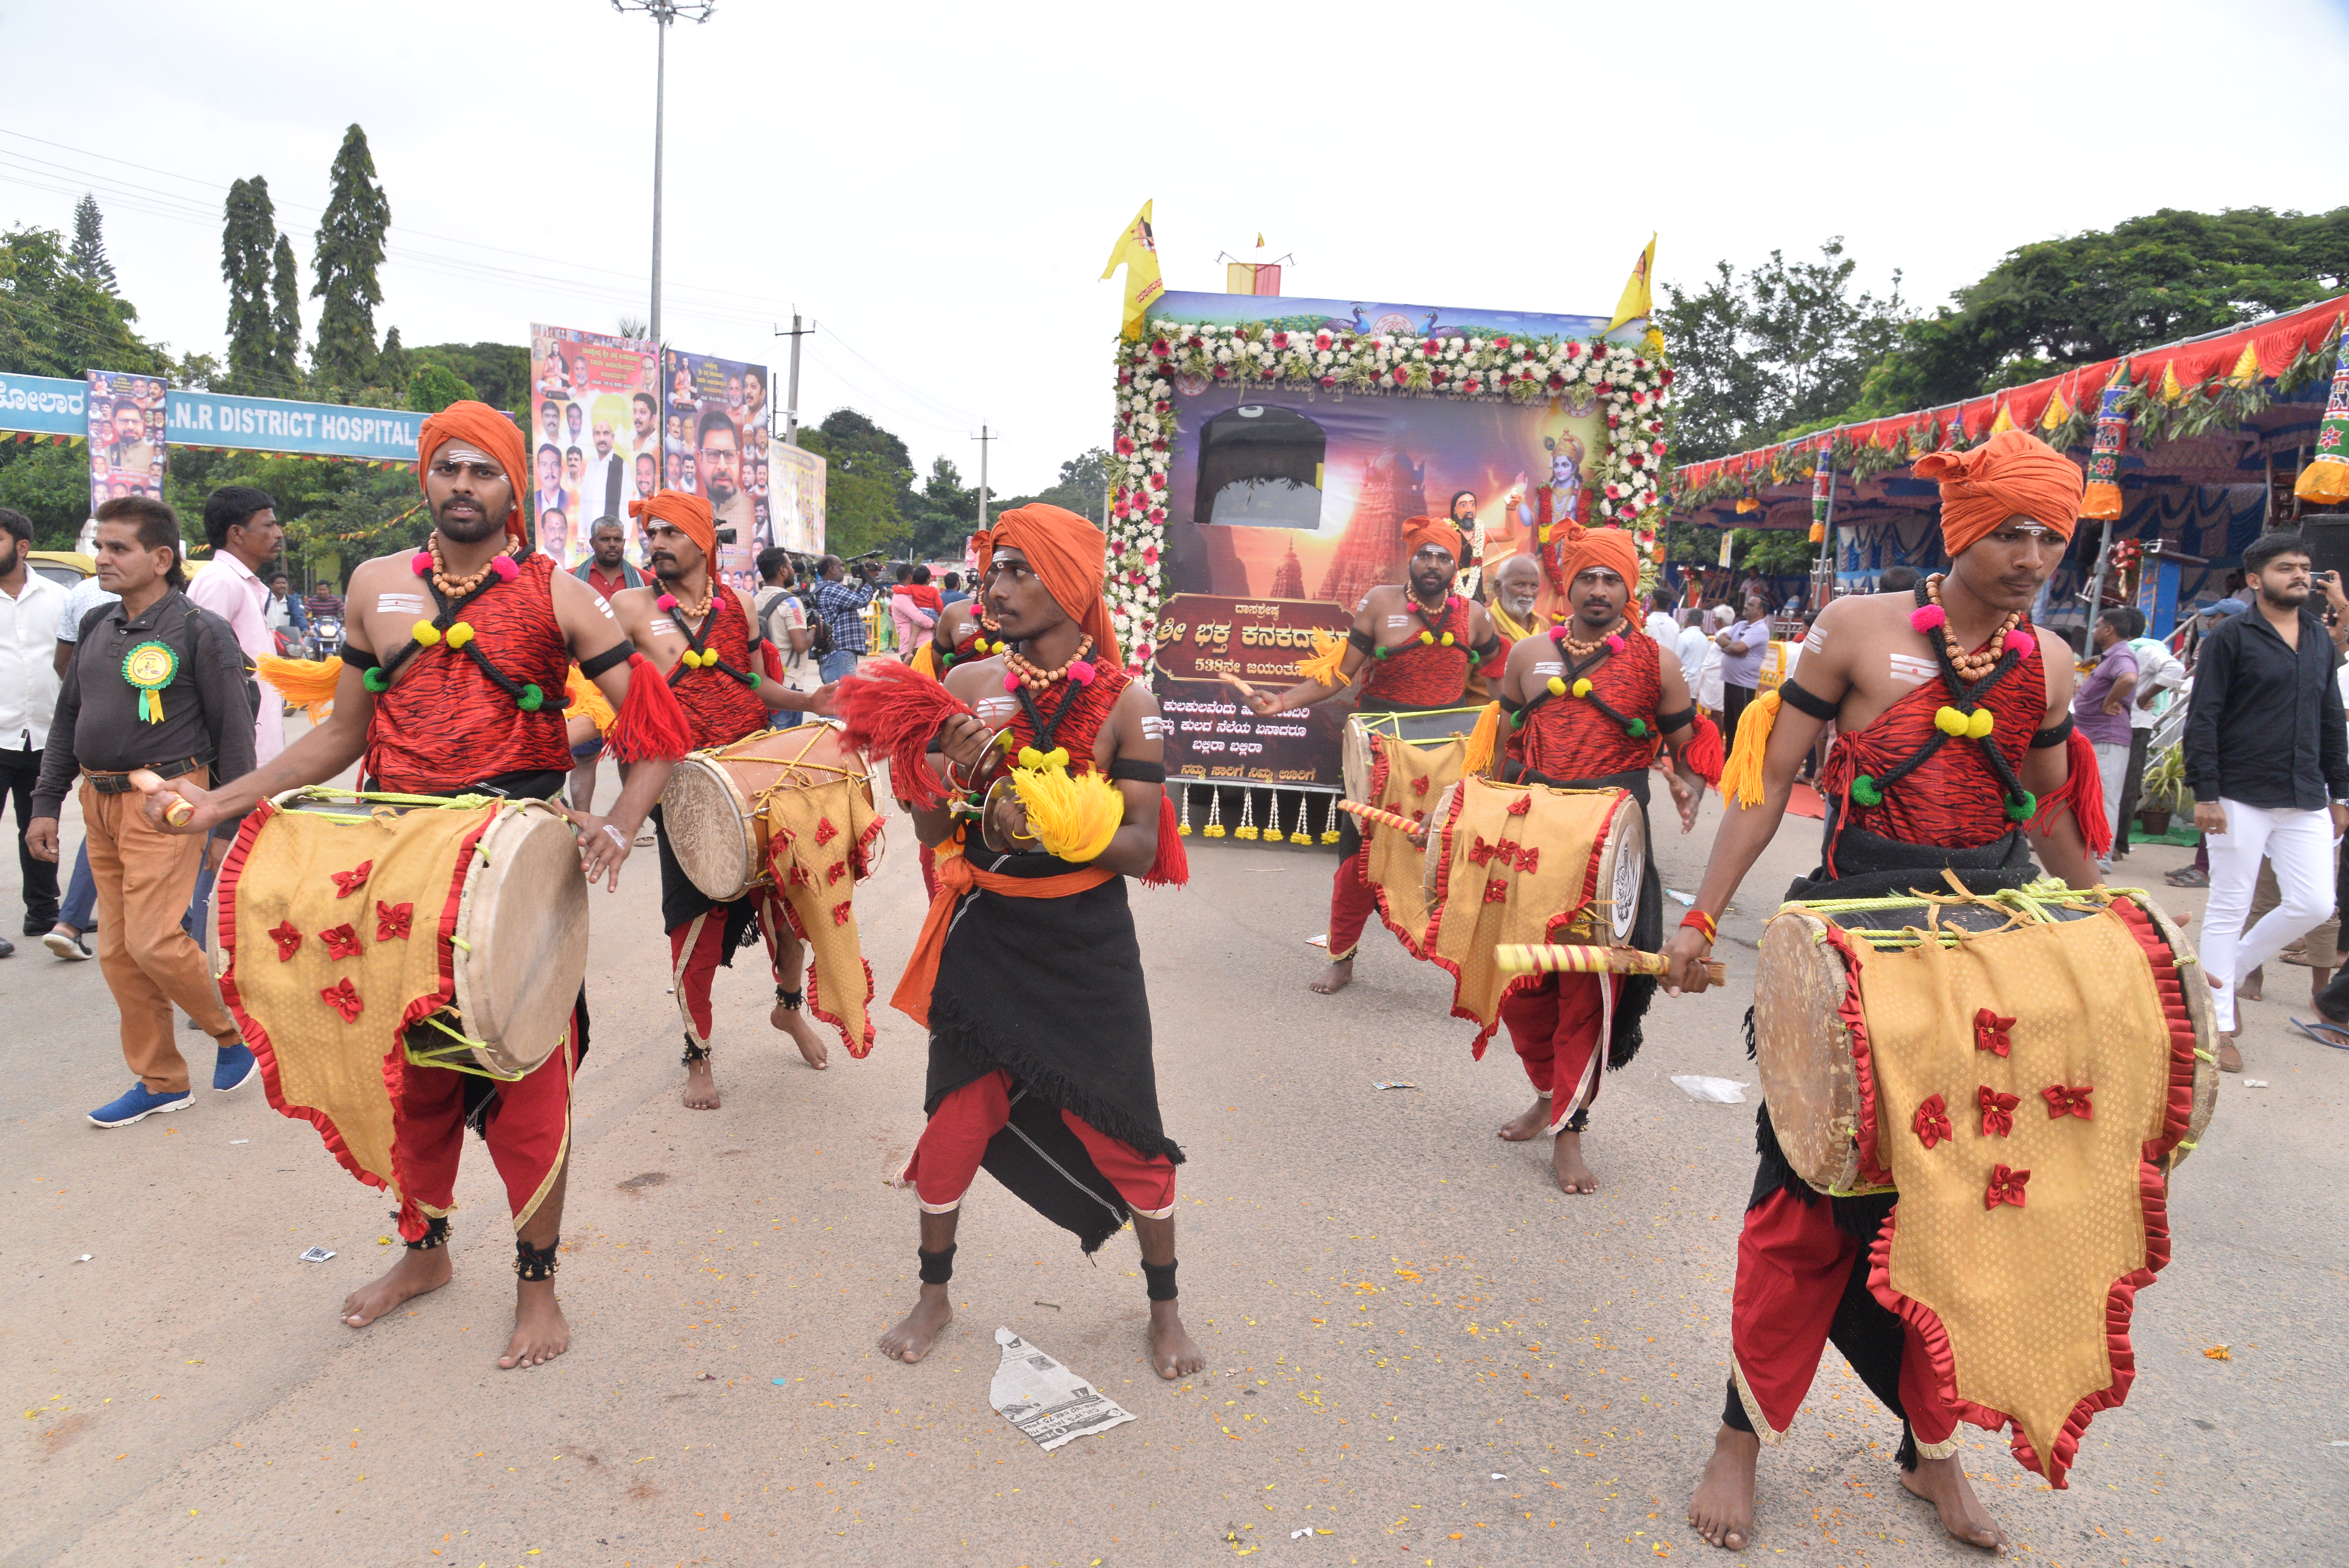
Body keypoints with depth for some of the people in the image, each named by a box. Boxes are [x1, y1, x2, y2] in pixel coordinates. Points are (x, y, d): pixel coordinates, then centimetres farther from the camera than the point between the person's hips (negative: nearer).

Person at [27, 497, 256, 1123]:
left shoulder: (199, 630, -8)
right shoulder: (96, 626, 13)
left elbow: (233, 730, -9)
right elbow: (67, 719, 19)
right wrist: (46, 803, 14)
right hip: (99, 802, 7)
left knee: (155, 942, -13)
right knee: (117, 951, 8)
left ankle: (237, 1033, 12)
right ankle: (161, 1080, 19)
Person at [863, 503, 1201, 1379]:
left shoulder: (1124, 700, -9)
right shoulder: (967, 688, -4)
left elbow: (1143, 848, -11)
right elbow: (931, 832, -1)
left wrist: (1050, 832, -28)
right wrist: (954, 772, -21)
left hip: (1089, 945, -1)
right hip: (983, 936, 2)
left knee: (1126, 1133, 6)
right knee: (955, 1119, 12)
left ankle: (1164, 1307, 30)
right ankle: (934, 1296, 37)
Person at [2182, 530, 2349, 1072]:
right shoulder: (2231, 637, -4)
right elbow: (2202, 719, -9)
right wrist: (2205, 793, -15)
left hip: (2306, 801, 6)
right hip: (2242, 798, -6)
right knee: (2228, 909, 0)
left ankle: (2230, 969, 24)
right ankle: (2219, 1026, 8)